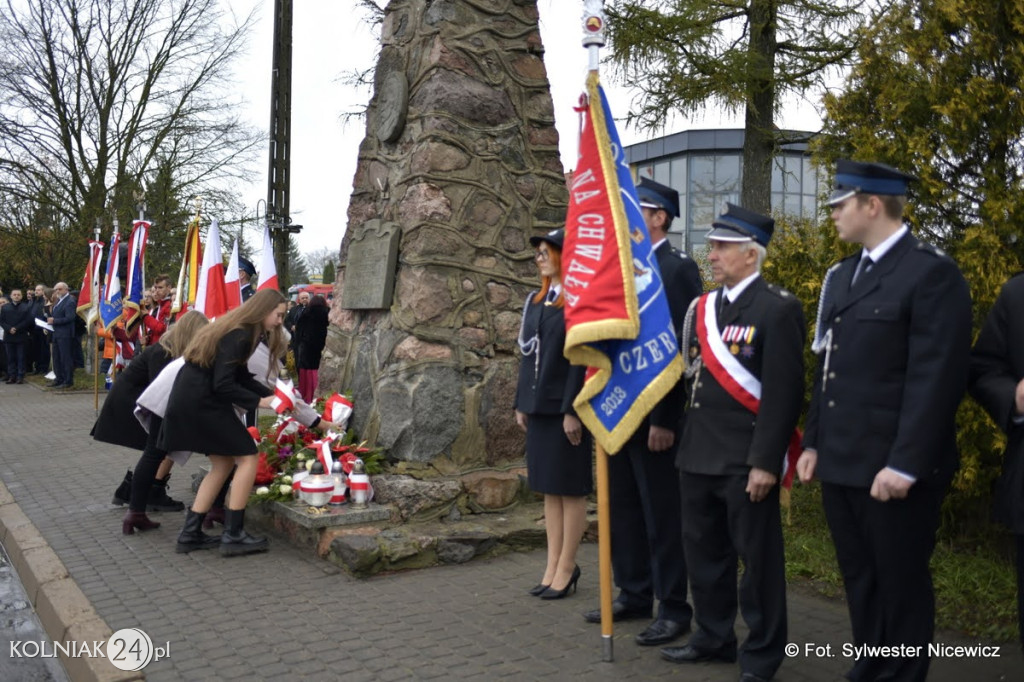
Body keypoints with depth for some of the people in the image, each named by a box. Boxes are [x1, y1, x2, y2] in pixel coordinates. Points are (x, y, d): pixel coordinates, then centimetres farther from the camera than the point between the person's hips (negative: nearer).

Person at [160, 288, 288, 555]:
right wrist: (259, 402, -16)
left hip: (189, 400, 10)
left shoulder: (241, 330, 12)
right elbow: (223, 385, -23)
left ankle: (190, 533, 16)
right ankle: (232, 535, -2)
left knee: (223, 463, 15)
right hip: (201, 401, -10)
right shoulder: (239, 336, -19)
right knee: (247, 457, -4)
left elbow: (241, 377, 16)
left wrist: (272, 394, 6)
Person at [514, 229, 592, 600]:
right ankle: (553, 565, 20)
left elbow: (581, 358, -15)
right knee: (549, 488, 12)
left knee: (569, 488, 3)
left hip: (565, 406, -7)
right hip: (538, 406, 8)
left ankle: (566, 568, 12)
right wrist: (521, 404, 13)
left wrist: (572, 410, -18)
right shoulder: (535, 301, 12)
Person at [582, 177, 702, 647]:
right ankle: (634, 594, 28)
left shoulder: (678, 268, -10)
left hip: (655, 415, -8)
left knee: (662, 513, 1)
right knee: (623, 508, 15)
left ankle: (674, 609, 12)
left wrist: (664, 418, -20)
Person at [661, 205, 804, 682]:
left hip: (745, 460, -7)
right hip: (697, 455, 7)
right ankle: (714, 637, 33)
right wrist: (682, 440, 12)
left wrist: (765, 462, -19)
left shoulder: (778, 309, -10)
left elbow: (784, 392, -15)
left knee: (756, 557, 5)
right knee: (704, 551, 17)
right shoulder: (701, 308, 12)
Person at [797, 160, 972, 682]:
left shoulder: (932, 272, -11)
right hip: (841, 463, 8)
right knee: (859, 581, 17)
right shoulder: (842, 275, 14)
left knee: (901, 584, 6)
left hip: (893, 469, -8)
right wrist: (814, 442, 15)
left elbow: (937, 377, -17)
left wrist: (905, 464, -20)